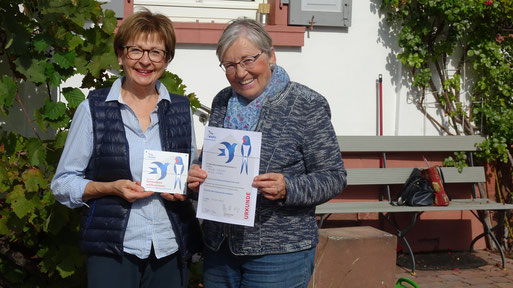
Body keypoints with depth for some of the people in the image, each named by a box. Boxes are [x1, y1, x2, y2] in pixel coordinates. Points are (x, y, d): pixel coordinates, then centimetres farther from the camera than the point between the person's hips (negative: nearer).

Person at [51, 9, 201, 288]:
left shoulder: (181, 109, 7)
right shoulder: (93, 108, -2)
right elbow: (63, 183, 0)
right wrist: (111, 188, -16)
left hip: (172, 251, 3)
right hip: (112, 251, -3)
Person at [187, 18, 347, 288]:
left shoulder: (306, 105, -8)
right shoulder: (222, 102, 9)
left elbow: (333, 177, -8)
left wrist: (287, 189, -24)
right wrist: (195, 176, -3)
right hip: (218, 246, 5)